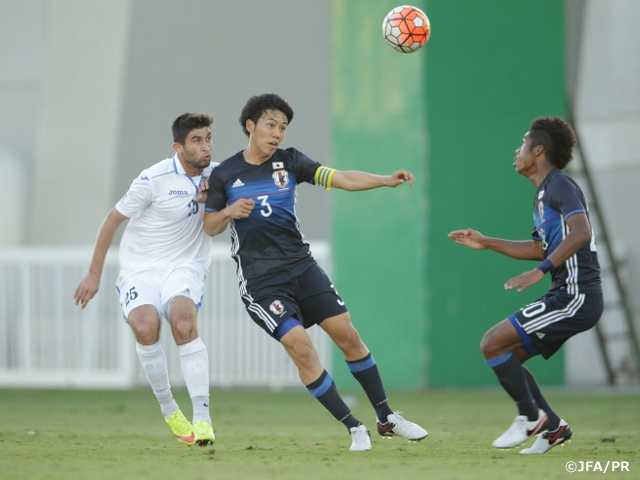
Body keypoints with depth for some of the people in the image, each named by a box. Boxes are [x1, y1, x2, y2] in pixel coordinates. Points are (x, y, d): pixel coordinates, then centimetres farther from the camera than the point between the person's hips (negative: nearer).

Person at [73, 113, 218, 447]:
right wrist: (94, 274, 1)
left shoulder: (214, 175, 2)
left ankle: (201, 417, -32)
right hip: (141, 267, -2)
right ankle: (168, 410, -10)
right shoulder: (154, 179, -12)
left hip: (185, 266, 2)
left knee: (183, 321, -30)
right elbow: (113, 219, -3)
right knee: (145, 326, -30)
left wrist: (212, 202, -8)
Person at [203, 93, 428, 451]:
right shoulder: (224, 175, -2)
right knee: (301, 346, -17)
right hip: (261, 282, -3)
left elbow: (341, 179, -8)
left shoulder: (290, 162, 2)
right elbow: (210, 228, 6)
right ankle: (354, 428, -7)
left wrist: (387, 180, -22)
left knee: (347, 333, -1)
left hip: (302, 266, 3)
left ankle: (387, 418, 13)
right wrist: (228, 212, -16)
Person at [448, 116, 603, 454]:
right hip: (567, 297, 10)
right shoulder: (543, 193, 20)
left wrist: (541, 271, -33)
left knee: (493, 344, -12)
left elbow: (581, 231, -27)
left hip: (575, 297, -10)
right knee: (507, 358, 11)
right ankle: (553, 426, 11)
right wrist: (487, 243, 27)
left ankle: (531, 417, -2)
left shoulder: (559, 186, -11)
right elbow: (540, 248, 32)